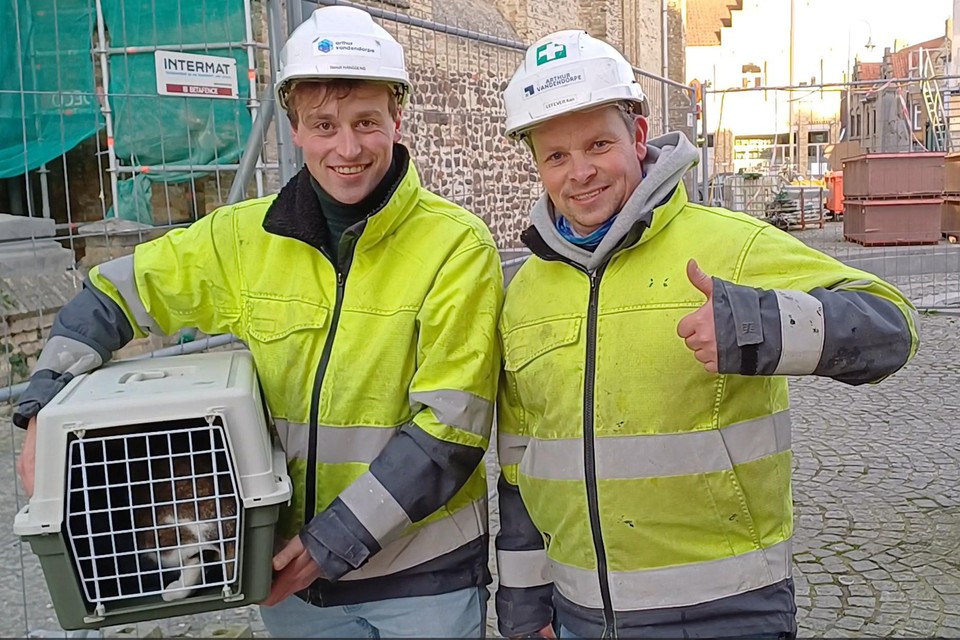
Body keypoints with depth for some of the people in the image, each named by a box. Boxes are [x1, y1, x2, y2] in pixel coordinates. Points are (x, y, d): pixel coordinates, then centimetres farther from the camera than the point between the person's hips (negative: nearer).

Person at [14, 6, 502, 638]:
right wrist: (45, 408, -3)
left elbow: (450, 425, -18)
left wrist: (335, 541, -18)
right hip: (291, 573, 3)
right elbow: (111, 296, 9)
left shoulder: (457, 244, -14)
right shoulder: (241, 239, -3)